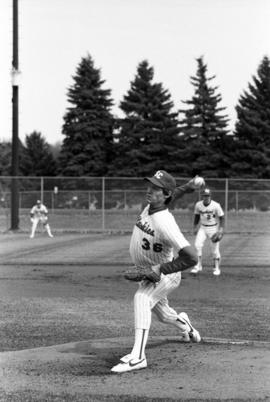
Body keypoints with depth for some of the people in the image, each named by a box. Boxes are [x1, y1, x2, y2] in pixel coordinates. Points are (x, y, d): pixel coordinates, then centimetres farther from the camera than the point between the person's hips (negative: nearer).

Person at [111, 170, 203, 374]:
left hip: (166, 274, -9)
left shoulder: (165, 223, -35)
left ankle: (137, 356, -41)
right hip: (149, 273, 9)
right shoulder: (149, 206, -11)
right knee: (161, 311, 26)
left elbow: (191, 257, -38)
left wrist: (161, 269, -35)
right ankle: (185, 326, 59)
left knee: (142, 298, -33)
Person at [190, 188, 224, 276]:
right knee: (197, 245, -14)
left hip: (214, 228, -3)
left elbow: (221, 217, -9)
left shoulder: (216, 205, -16)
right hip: (203, 228, 3)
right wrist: (195, 227, 9)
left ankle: (217, 268, 11)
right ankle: (199, 265, -6)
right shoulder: (198, 205, -4)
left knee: (215, 248, -2)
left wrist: (221, 229, -18)